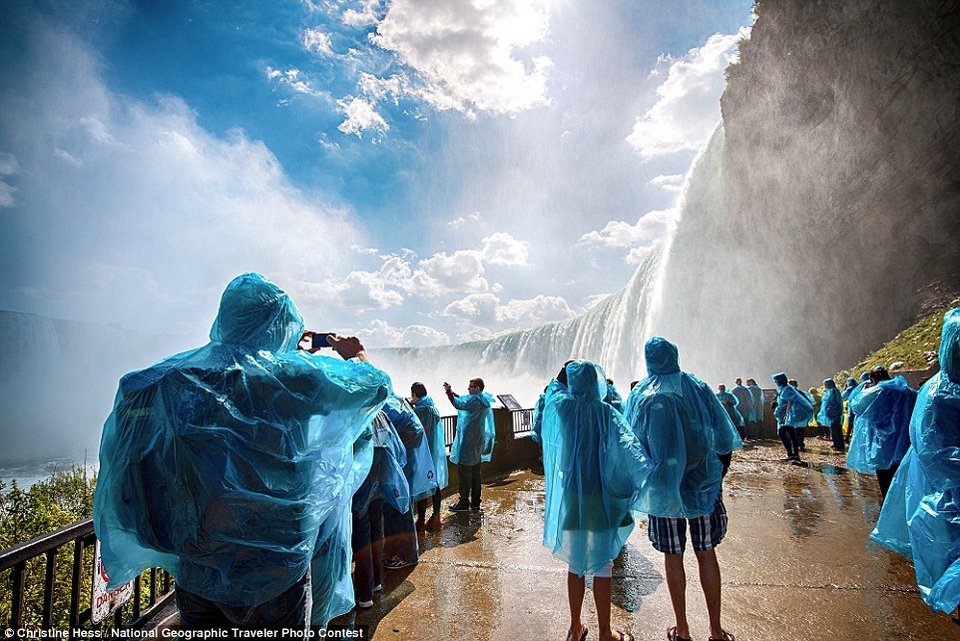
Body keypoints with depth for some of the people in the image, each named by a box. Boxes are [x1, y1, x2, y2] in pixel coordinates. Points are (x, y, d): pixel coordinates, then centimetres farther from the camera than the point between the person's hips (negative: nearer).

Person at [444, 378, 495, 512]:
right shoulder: (482, 399, 10)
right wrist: (452, 392, 12)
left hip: (469, 441, -10)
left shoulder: (475, 401, -20)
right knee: (475, 472, 14)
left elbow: (458, 404, -26)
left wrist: (449, 392, -15)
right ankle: (475, 502, 21)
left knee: (464, 471, -2)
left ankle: (464, 502, 4)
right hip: (477, 440, 10)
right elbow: (464, 400, 20)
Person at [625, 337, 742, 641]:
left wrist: (642, 483, 8)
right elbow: (723, 439, 1)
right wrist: (718, 475, 12)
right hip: (703, 483, 2)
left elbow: (633, 445, -5)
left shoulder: (641, 396, -9)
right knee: (707, 554, 14)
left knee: (673, 557, 11)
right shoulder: (698, 388, -3)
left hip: (664, 488, -2)